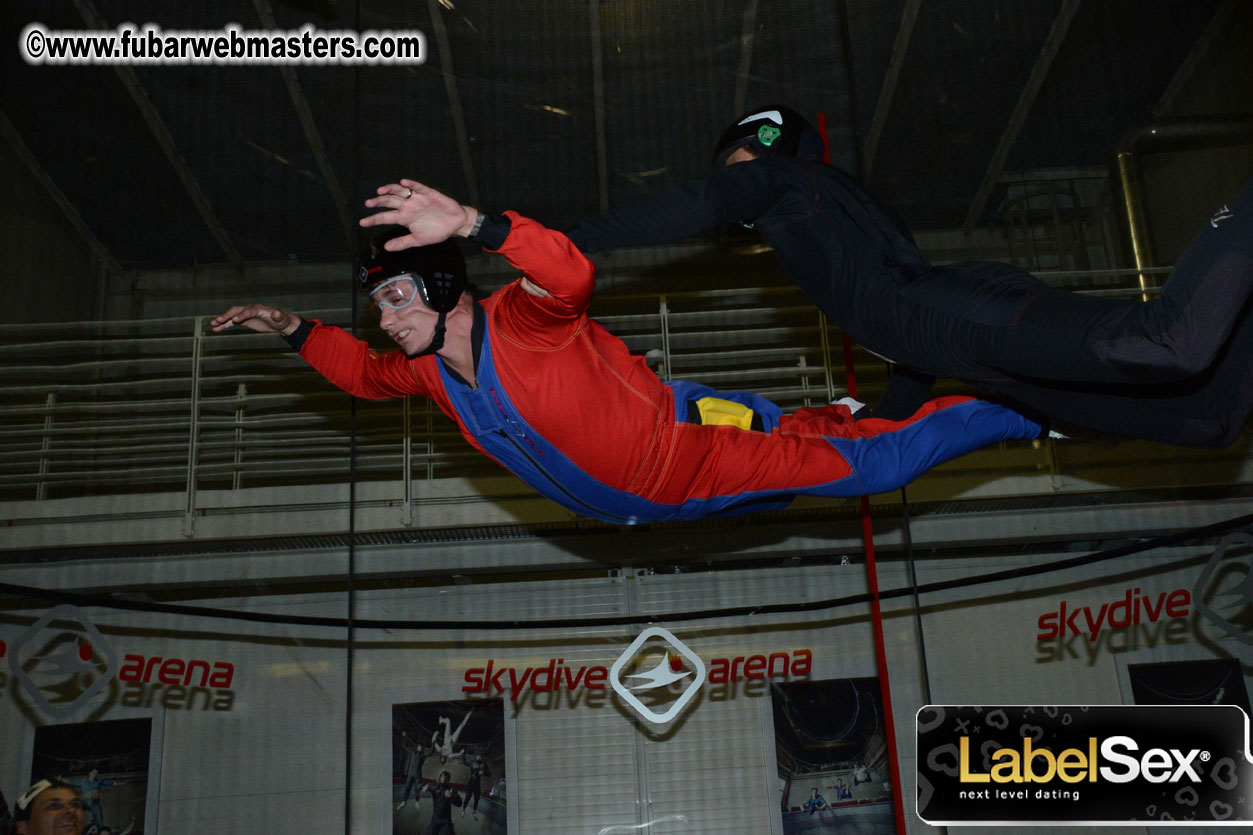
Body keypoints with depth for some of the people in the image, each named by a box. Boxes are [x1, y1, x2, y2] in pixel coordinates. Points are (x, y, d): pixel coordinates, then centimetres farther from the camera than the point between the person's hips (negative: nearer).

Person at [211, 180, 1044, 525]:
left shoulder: (519, 319, -27)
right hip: (645, 504, 7)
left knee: (877, 463, 0)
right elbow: (369, 372, 19)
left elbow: (574, 273, -49)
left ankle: (1023, 412, 16)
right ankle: (830, 421, 53)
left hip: (695, 451, -7)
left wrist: (471, 222, -60)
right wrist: (296, 329, 10)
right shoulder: (427, 372, -2)